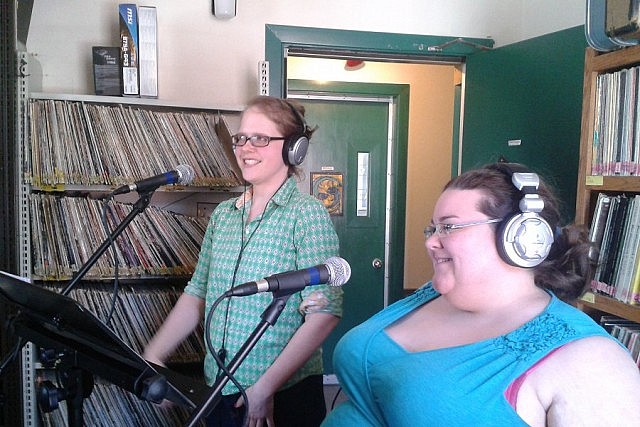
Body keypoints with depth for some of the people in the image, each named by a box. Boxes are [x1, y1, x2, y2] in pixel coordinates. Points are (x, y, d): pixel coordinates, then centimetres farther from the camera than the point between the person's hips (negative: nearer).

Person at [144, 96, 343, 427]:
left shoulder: (307, 213, -12)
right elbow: (197, 295, 9)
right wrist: (152, 357, 1)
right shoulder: (223, 214, 5)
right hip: (219, 389, 5)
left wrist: (266, 387, -19)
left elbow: (325, 313, -18)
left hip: (285, 395, -5)